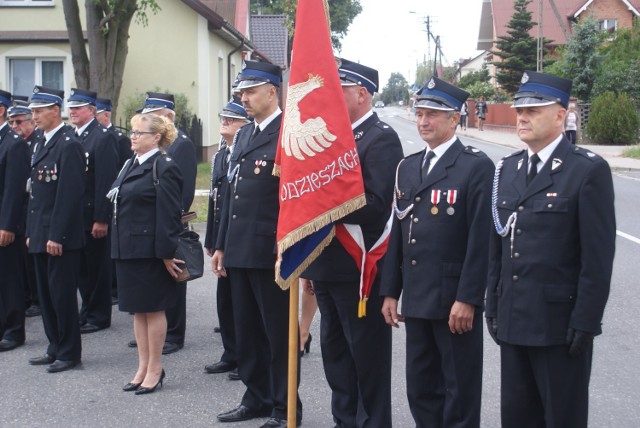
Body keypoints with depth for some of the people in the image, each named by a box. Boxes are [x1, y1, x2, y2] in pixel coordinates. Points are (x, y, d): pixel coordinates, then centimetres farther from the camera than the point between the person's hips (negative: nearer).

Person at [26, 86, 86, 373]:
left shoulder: (69, 144, -13)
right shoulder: (42, 144, 16)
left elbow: (70, 195, -19)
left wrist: (56, 236, -20)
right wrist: (31, 232, 15)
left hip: (61, 237, -9)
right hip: (41, 235, 9)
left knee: (62, 294, -1)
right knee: (46, 295, 14)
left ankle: (69, 353, 9)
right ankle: (55, 349, 24)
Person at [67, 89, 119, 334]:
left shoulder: (103, 137, -11)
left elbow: (106, 181, -16)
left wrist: (101, 219, -19)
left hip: (94, 215, -7)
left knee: (97, 267, 3)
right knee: (81, 267, 14)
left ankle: (99, 316, 14)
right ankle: (88, 311, 26)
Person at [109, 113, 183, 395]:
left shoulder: (165, 168, -11)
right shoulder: (129, 166, 15)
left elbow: (169, 215, -16)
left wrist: (166, 253, -19)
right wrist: (119, 245, 13)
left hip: (150, 250, -8)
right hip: (127, 248, 8)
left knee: (153, 308, 1)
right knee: (137, 309, 13)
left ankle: (155, 369, 11)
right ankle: (143, 367, 21)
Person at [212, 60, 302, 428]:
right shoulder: (244, 135, 16)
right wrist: (222, 245, 18)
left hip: (270, 253, -9)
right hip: (240, 252, 9)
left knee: (278, 332, 2)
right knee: (247, 331, 16)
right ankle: (257, 398, 29)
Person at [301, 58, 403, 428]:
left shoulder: (381, 139, -13)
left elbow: (377, 205, -22)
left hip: (361, 270, -9)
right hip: (329, 268, 9)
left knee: (368, 357, 3)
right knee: (335, 352, 17)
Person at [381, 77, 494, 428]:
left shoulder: (476, 166, -8)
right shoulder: (407, 167, 13)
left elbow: (480, 238, -13)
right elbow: (397, 234, 13)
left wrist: (467, 299, -17)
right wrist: (390, 292, 10)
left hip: (455, 299, -7)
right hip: (416, 299, 7)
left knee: (460, 390, 4)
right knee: (420, 388, 15)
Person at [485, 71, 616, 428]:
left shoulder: (589, 170, -10)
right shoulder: (508, 169, 11)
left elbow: (598, 254, -13)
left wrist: (586, 321, -15)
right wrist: (493, 306, 11)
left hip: (560, 323, -6)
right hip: (513, 319, 6)